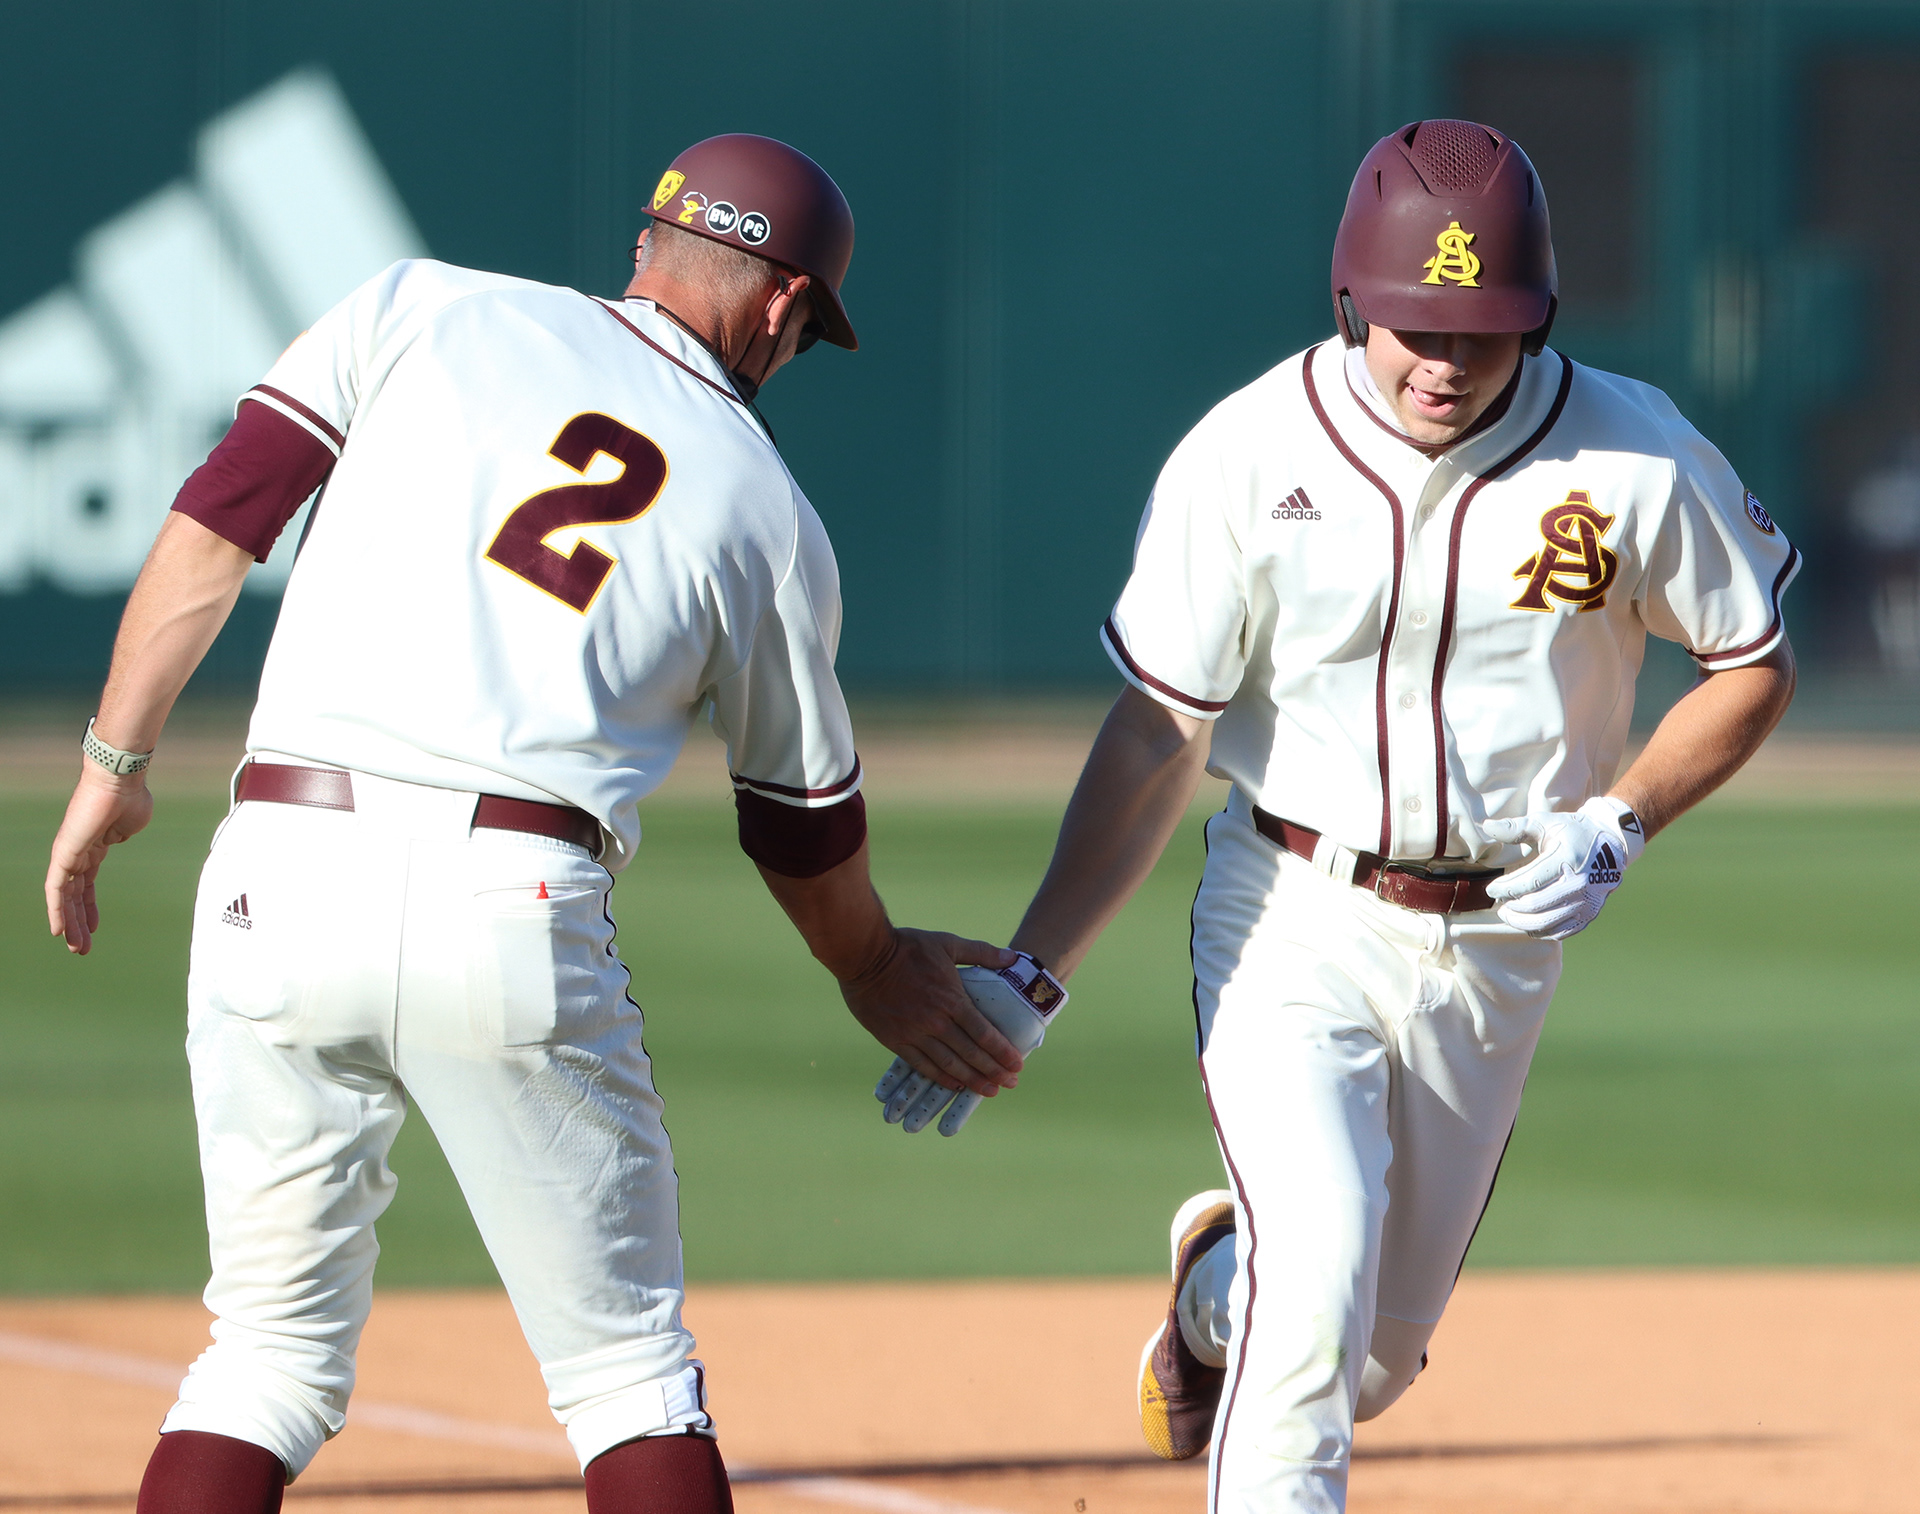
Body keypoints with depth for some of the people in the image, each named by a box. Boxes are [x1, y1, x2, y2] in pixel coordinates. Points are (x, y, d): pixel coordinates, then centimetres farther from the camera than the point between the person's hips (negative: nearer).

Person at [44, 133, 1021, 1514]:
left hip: (281, 879, 2)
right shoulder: (765, 513, 13)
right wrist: (875, 969, 43)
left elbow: (216, 526, 5)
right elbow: (807, 814, 24)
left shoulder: (422, 311, 13)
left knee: (274, 1351, 12)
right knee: (631, 1369, 11)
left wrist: (116, 763, 13)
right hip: (516, 912, -1)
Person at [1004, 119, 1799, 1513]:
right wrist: (1029, 974, -19)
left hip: (1499, 941, 3)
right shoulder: (1249, 455, -14)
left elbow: (1756, 666, 4)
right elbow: (1156, 737, -11)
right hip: (1293, 918, -3)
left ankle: (1217, 1289, 48)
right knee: (1320, 1278, -22)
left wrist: (1615, 823, -13)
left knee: (1379, 1351, 13)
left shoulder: (1635, 459, -11)